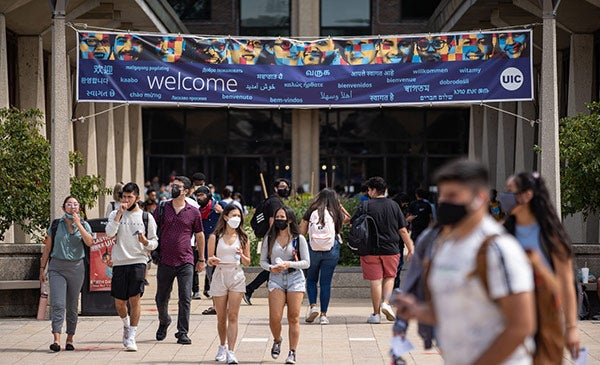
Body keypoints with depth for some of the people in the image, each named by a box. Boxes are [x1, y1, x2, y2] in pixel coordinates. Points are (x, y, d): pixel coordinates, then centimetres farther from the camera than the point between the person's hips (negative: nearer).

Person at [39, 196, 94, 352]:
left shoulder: (84, 225, 6)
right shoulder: (55, 225, 6)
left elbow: (89, 242, -13)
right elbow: (47, 248, 11)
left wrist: (78, 224, -14)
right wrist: (42, 268, 9)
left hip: (76, 267, 1)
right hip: (57, 267, -1)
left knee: (72, 305, 7)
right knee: (58, 304, -13)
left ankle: (70, 339, 17)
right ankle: (56, 339, -20)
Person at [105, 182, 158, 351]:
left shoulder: (146, 217, 6)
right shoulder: (115, 214, 8)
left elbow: (155, 242, 8)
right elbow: (109, 233, -10)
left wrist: (146, 242, -14)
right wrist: (119, 213, -12)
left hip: (138, 262, -2)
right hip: (119, 263, 2)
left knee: (135, 298, -12)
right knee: (119, 302, 5)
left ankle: (131, 337, -7)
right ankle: (126, 324, 37)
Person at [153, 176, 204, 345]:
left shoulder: (193, 212, 3)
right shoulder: (162, 208, 5)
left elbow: (199, 236, 13)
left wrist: (201, 259, 15)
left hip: (186, 262, -1)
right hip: (165, 261, 1)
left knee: (185, 298, -7)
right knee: (161, 299, 9)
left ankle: (182, 333, -1)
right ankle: (164, 322, 36)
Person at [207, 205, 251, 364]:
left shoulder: (243, 238, 6)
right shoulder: (215, 237, 2)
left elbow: (247, 262, 11)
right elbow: (209, 261, 5)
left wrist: (241, 255, -10)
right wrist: (212, 261, -18)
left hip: (237, 276, 0)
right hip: (219, 275, 0)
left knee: (233, 316, -9)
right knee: (221, 317, 7)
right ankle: (222, 347, 29)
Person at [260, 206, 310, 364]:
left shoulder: (298, 239, 2)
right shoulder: (269, 238, 7)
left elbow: (306, 262, 2)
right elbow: (263, 261, 12)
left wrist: (289, 264, -14)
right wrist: (271, 268, -9)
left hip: (295, 277, -1)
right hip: (276, 278, 1)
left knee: (293, 318, -2)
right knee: (274, 317, -9)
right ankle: (277, 341, 22)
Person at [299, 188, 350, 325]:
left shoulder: (311, 212, 1)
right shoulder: (336, 214, 2)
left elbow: (301, 232, -1)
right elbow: (348, 218, 22)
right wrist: (340, 206, 23)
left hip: (313, 249, 0)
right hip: (331, 251, 0)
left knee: (311, 279, 17)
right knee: (326, 282, 5)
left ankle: (312, 306, -1)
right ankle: (323, 315, 4)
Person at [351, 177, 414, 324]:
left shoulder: (365, 206, -4)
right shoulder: (394, 205, 3)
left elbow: (353, 224, -1)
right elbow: (403, 231, 2)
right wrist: (411, 249, 6)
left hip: (371, 249, -2)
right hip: (391, 249, 2)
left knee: (375, 281, 3)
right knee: (389, 277, 18)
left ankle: (376, 314, 5)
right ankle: (386, 303, -3)